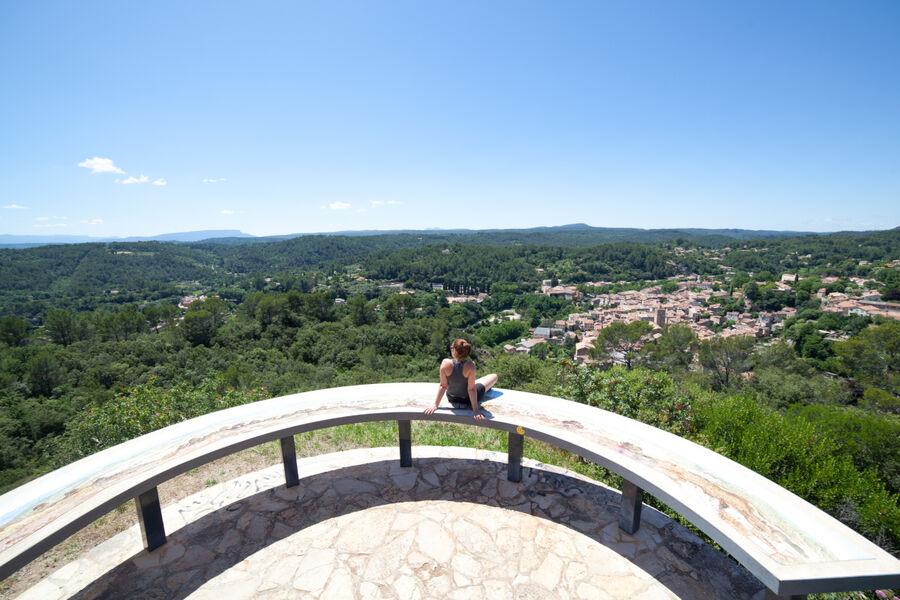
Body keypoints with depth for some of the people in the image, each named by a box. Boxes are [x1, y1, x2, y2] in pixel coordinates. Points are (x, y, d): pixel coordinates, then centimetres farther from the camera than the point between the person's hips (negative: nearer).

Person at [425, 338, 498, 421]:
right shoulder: (470, 365, -30)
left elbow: (443, 386, -18)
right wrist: (476, 410, -18)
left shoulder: (446, 363, -25)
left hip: (451, 399, 3)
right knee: (494, 376, 17)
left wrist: (435, 405, -9)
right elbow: (471, 389, -26)